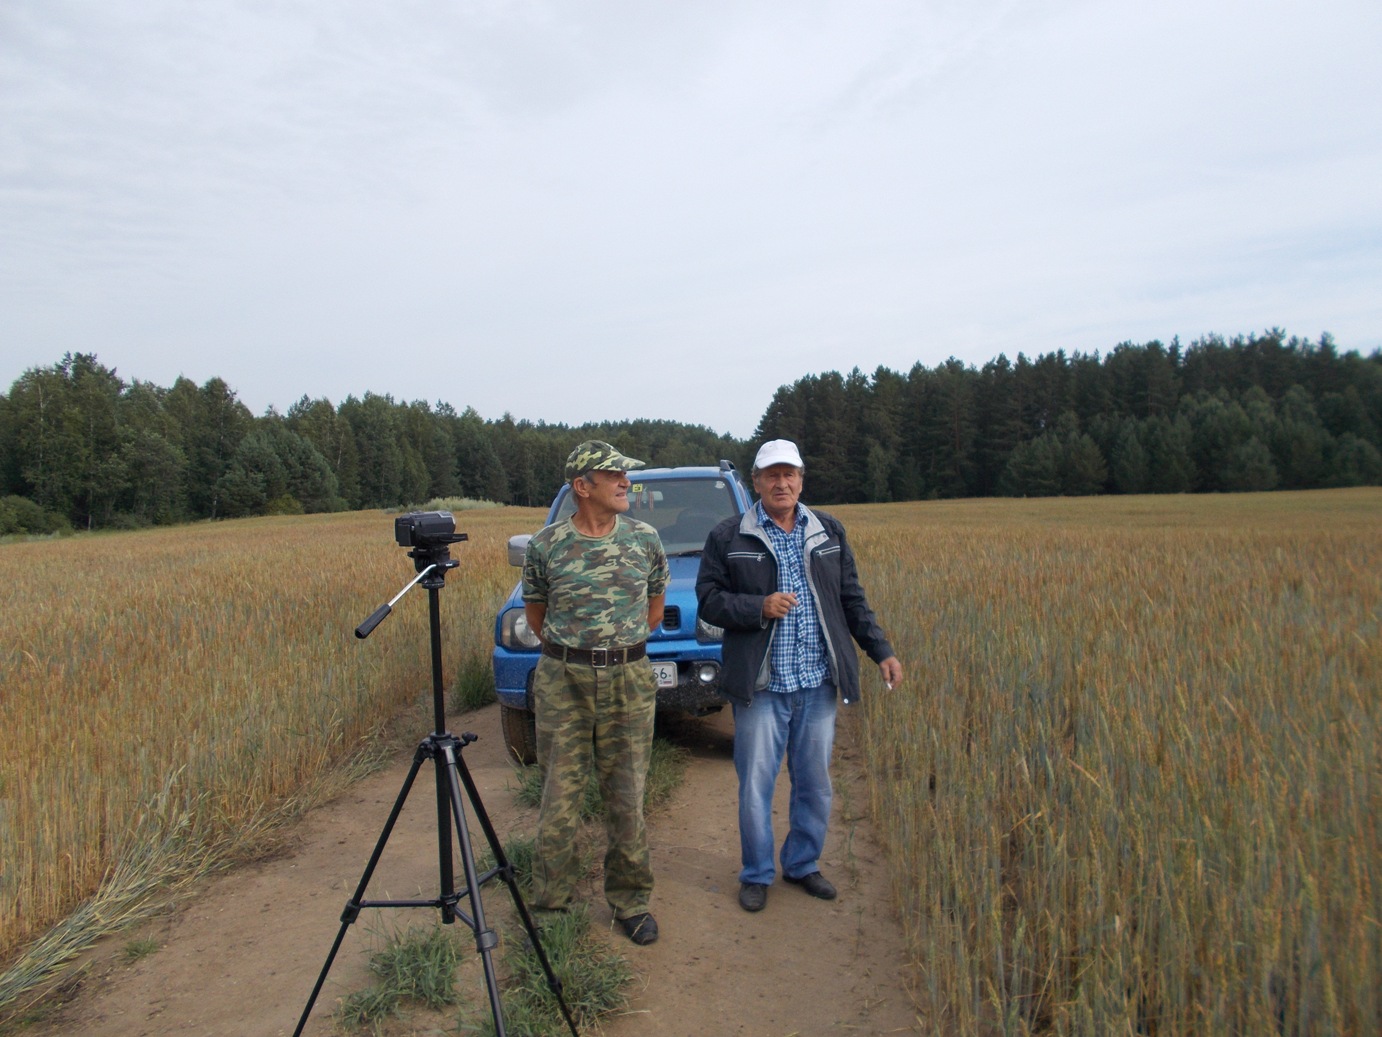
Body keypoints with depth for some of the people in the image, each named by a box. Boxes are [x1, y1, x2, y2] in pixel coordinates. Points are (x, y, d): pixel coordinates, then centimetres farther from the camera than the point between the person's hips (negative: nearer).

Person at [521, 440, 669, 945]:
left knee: (627, 799, 8)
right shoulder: (546, 545, -4)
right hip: (562, 681, -1)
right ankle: (549, 905, 22)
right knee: (559, 797, 5)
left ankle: (630, 901, 24)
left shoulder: (645, 539, 1)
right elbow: (535, 611, 11)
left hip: (630, 680, 1)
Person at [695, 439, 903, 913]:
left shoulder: (829, 532, 9)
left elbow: (851, 599, 13)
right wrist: (759, 607, -17)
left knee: (815, 784, 13)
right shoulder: (728, 537, -1)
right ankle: (757, 874, 25)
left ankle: (802, 864, 34)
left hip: (818, 685, 3)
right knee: (755, 786, 5)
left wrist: (881, 650, 7)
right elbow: (709, 601, -3)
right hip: (761, 686, -3)